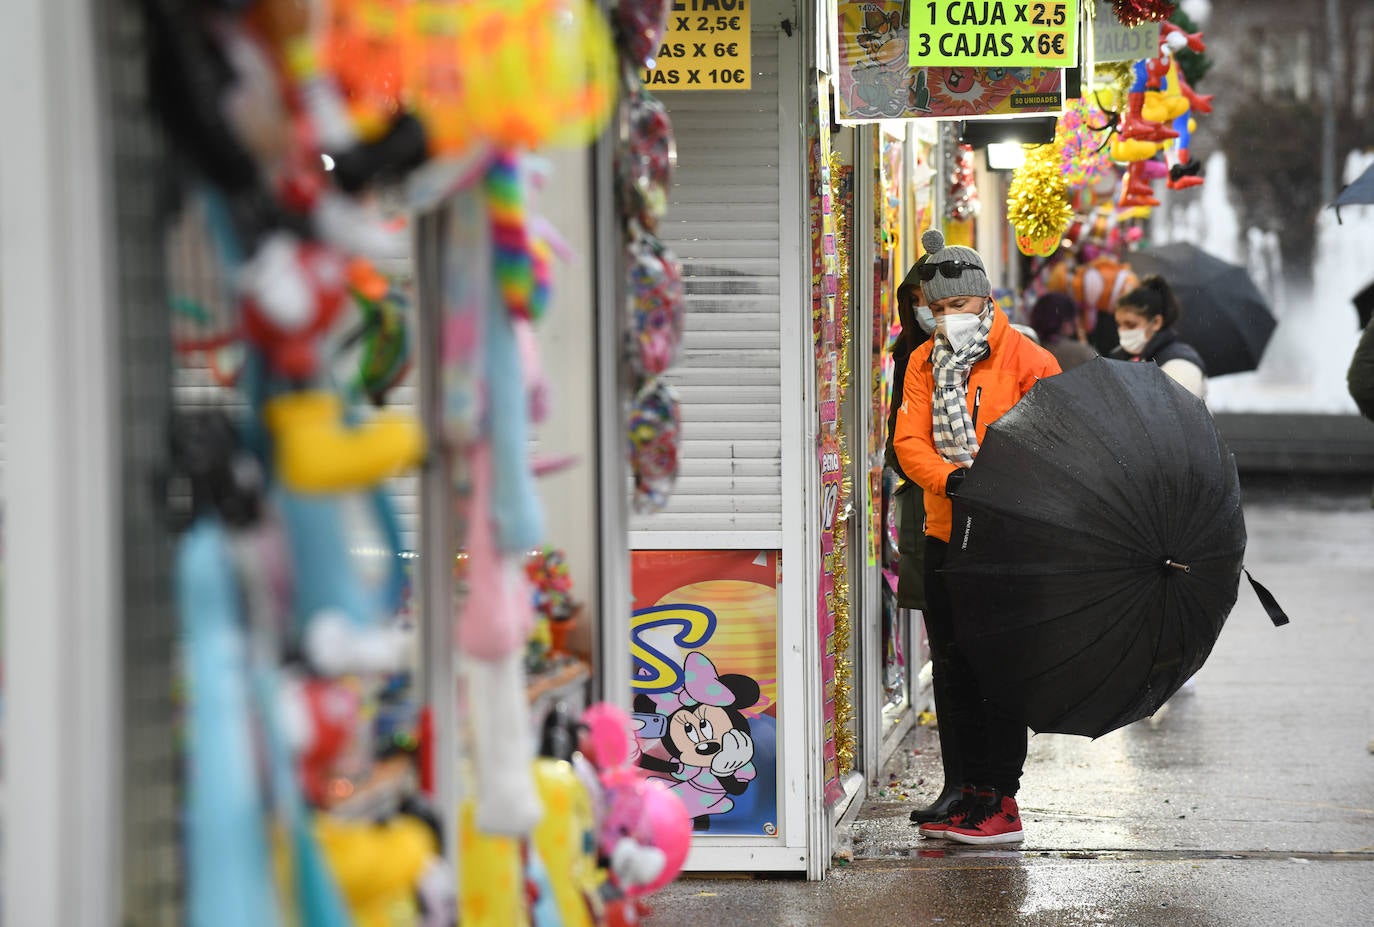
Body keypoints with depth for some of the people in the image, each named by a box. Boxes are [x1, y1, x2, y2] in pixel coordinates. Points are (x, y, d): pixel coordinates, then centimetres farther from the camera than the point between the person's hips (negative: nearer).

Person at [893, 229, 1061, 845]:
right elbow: (910, 439, 0)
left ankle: (1001, 801, 0)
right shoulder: (923, 364, 11)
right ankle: (973, 789, 22)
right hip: (946, 535, 6)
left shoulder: (1021, 355, -5)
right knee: (952, 669, 12)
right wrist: (949, 478, -20)